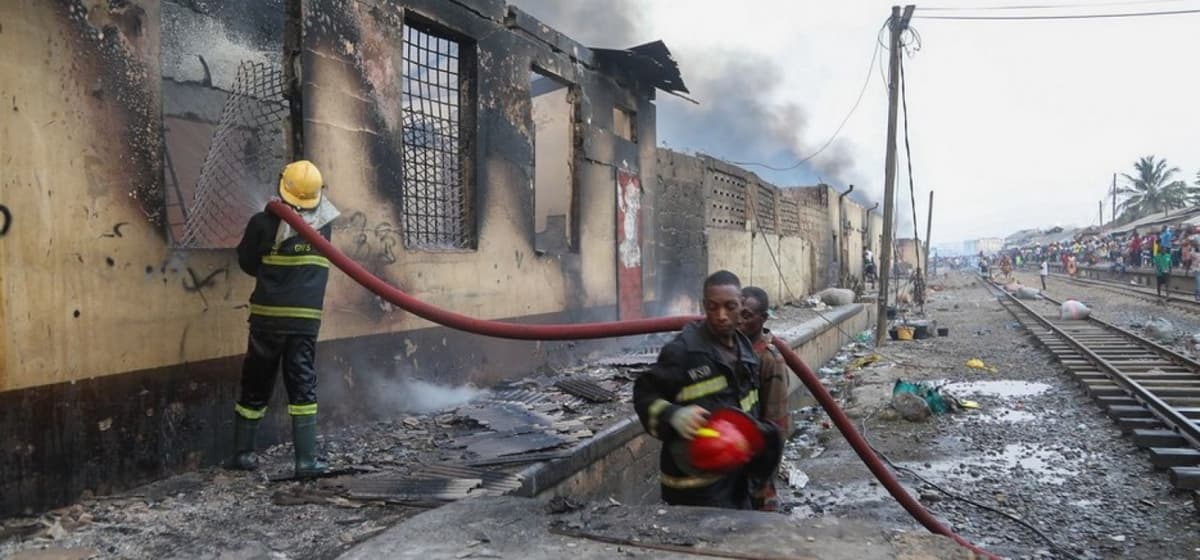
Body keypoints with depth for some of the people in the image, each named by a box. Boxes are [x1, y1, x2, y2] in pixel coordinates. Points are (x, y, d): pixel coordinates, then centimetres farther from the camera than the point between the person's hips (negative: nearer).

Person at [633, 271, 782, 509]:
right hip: (697, 483, -8)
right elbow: (645, 395, -14)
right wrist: (675, 416, -30)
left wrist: (759, 433, 8)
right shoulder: (683, 350, -17)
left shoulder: (744, 348, 8)